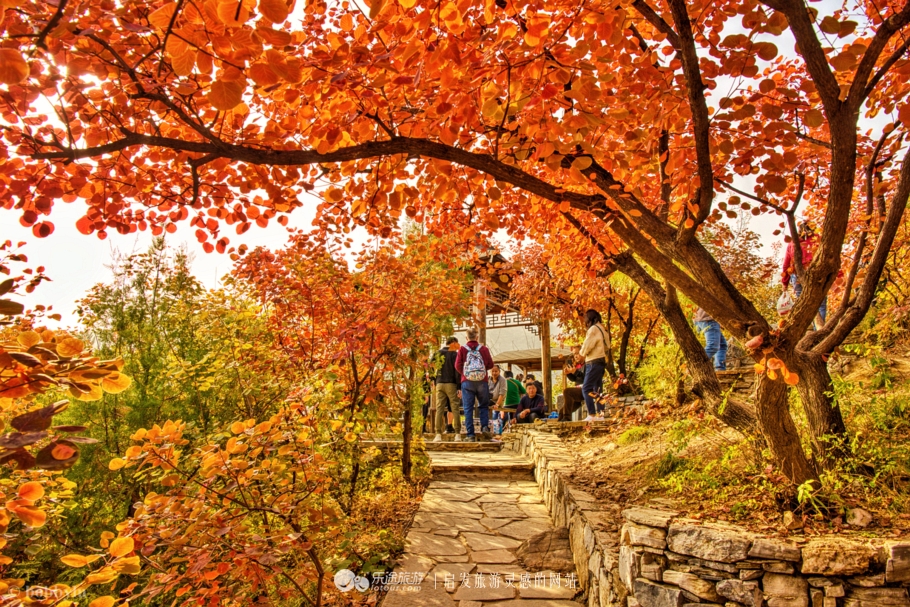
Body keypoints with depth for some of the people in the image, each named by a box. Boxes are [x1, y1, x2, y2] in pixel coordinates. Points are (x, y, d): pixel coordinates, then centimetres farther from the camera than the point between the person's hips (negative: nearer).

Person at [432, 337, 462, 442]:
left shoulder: (437, 353, 10)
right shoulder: (454, 354, -2)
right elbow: (457, 371, -7)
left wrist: (435, 382, 14)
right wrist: (459, 387, -7)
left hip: (439, 384, 3)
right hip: (451, 384, -3)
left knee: (439, 409, 2)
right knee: (455, 409, 2)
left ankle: (438, 434, -2)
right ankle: (457, 434, 0)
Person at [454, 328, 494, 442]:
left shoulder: (462, 349, 2)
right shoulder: (484, 348, 4)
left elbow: (457, 365, -3)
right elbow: (490, 364, 2)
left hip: (467, 381, -1)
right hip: (482, 381, 1)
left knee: (468, 408, 1)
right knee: (483, 405, 16)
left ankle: (470, 434, -3)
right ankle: (485, 426, -4)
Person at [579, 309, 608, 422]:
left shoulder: (593, 329, -12)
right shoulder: (602, 329, 17)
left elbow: (586, 348, -17)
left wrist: (581, 352, 5)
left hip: (594, 363, -10)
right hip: (601, 362, 10)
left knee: (586, 389, -11)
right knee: (597, 390, 11)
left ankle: (592, 415, -17)